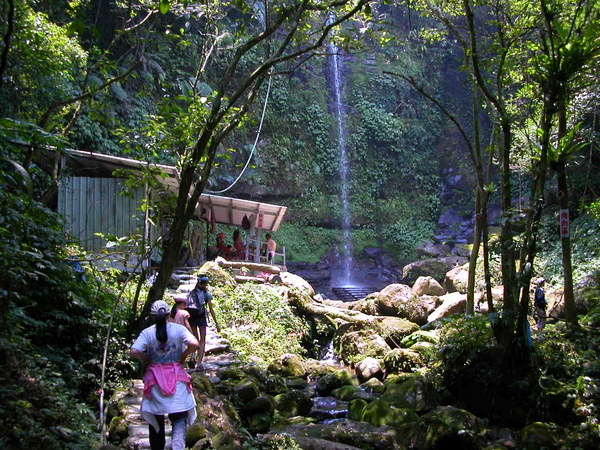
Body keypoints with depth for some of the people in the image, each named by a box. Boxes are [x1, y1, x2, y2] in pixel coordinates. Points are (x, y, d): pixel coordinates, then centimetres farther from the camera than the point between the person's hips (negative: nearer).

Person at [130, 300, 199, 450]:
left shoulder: (147, 332, -5)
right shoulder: (179, 329, -6)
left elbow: (134, 352, -17)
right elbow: (194, 344, -19)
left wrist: (148, 359, 0)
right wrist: (183, 356, -2)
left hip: (155, 379, 1)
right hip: (176, 378, -1)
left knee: (156, 420, 15)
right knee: (179, 417, 2)